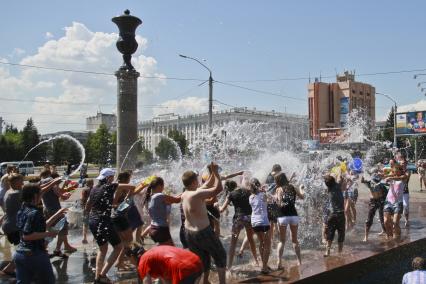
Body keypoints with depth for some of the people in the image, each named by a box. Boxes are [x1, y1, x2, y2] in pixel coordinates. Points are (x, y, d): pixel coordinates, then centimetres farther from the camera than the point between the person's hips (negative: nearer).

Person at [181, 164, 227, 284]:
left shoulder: (184, 195, 2)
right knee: (220, 256, 14)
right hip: (203, 232, -7)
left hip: (189, 233, 7)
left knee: (201, 260, 21)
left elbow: (206, 186, 13)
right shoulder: (197, 194, -24)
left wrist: (212, 174, 11)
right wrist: (216, 172, -14)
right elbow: (218, 188, -23)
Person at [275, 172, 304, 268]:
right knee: (295, 240, 18)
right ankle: (299, 261, 17)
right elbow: (302, 196, 20)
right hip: (294, 216, 3)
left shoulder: (279, 189, -3)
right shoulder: (293, 188, 7)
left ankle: (279, 262, -4)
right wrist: (300, 190, 38)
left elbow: (279, 203, -15)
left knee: (282, 241, 7)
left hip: (283, 216, -3)